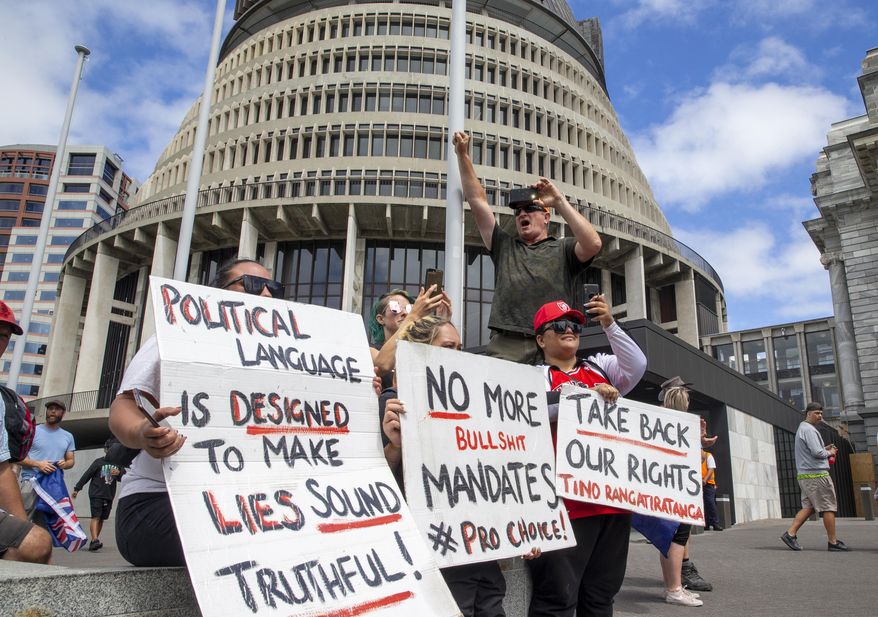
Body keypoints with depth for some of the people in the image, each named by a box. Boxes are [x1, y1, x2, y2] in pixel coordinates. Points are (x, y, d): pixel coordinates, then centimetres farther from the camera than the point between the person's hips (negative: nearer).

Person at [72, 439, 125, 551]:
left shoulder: (118, 464, 11)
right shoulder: (99, 462, 1)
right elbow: (87, 475, 1)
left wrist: (118, 473, -16)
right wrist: (77, 488, 1)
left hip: (109, 496, 4)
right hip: (96, 494, -4)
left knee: (102, 519, 6)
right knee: (96, 517, -14)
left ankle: (93, 542, 14)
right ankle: (95, 540, -22)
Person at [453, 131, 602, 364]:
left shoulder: (563, 249, 17)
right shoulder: (504, 247, 25)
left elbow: (593, 244, -5)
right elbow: (477, 200, 22)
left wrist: (559, 201, 0)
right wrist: (463, 155, 17)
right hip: (506, 346, 2)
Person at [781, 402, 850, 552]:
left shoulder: (802, 429, 21)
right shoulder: (809, 429, -12)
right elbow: (817, 453, -20)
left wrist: (825, 449, 15)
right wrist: (829, 453, -1)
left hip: (804, 475, 10)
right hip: (816, 474, -10)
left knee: (808, 507, 6)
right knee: (828, 508, -2)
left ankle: (790, 533, -3)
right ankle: (833, 542, 4)